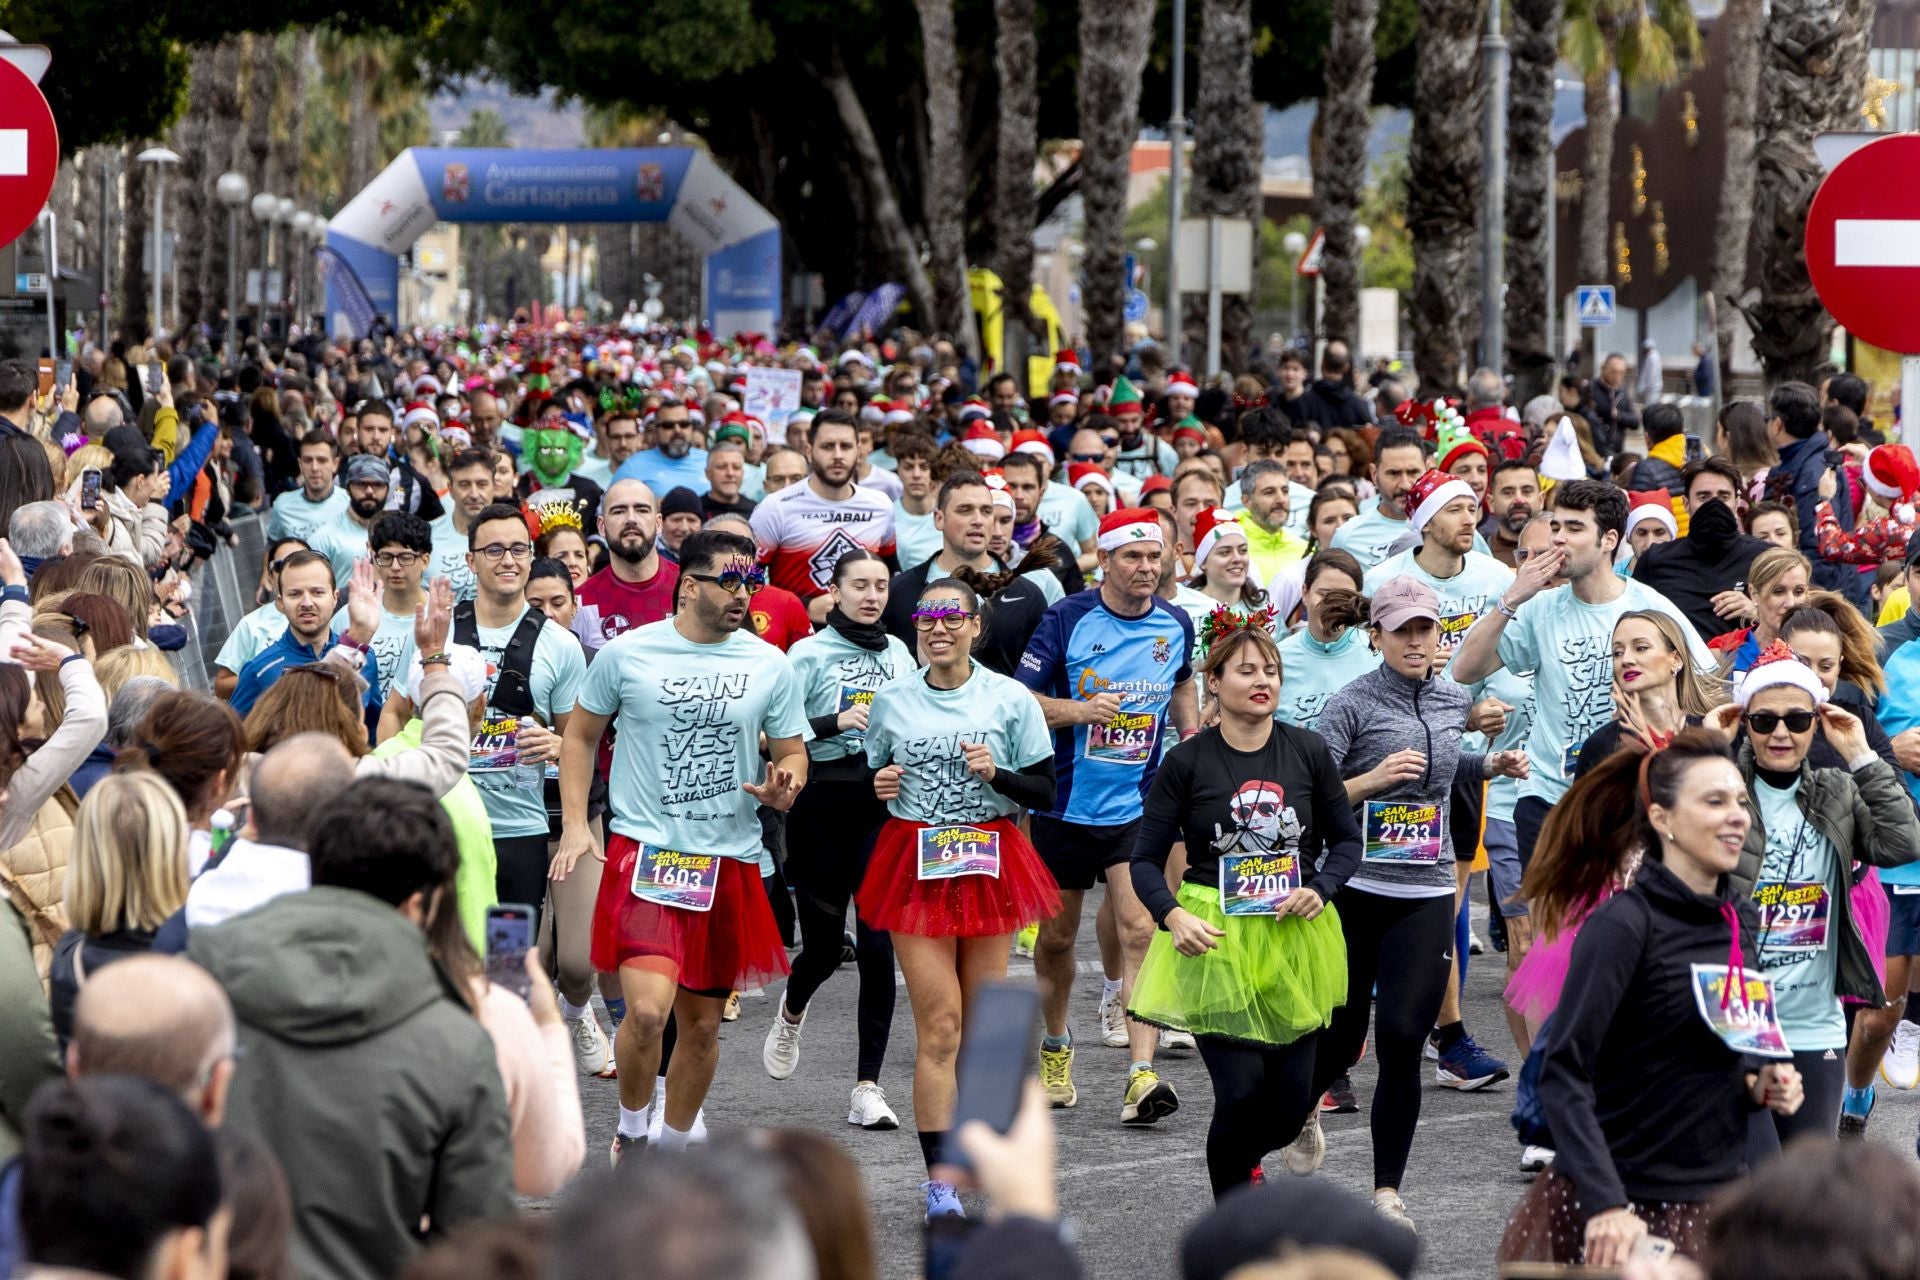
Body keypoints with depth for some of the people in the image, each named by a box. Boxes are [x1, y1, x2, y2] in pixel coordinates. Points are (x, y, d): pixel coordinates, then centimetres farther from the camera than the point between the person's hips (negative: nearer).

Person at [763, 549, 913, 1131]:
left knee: (878, 945, -6)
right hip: (823, 804, -3)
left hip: (884, 804, 3)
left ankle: (868, 1088, -4)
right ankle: (791, 1013, 42)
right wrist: (836, 722, -18)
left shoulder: (898, 654, 11)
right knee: (823, 942, 5)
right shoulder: (809, 654, -2)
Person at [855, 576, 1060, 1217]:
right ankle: (939, 1181, -9)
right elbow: (872, 772, 18)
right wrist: (878, 785, -4)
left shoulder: (1010, 699, 0)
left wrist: (997, 773, -14)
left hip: (988, 863, 1)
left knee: (981, 1021, 6)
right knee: (939, 1026, -9)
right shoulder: (891, 700, 4)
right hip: (915, 867, -1)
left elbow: (1044, 792, 3)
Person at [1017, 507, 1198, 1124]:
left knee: (1140, 930, -14)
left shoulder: (1175, 624, 2)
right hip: (1065, 803, -1)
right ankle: (1056, 1045, 39)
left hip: (1140, 805, 1)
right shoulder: (1066, 620, -9)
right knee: (1056, 935, 12)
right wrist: (1079, 710, -24)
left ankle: (1142, 1078, -20)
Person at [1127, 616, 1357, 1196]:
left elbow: (1347, 839, 11)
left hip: (1295, 936, 3)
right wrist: (1174, 917, -20)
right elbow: (1145, 860, -2)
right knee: (1242, 1091, -11)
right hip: (1214, 941, -3)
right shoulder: (1186, 763, -4)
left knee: (1289, 1103, 4)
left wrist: (1319, 890, -9)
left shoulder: (1308, 752, 2)